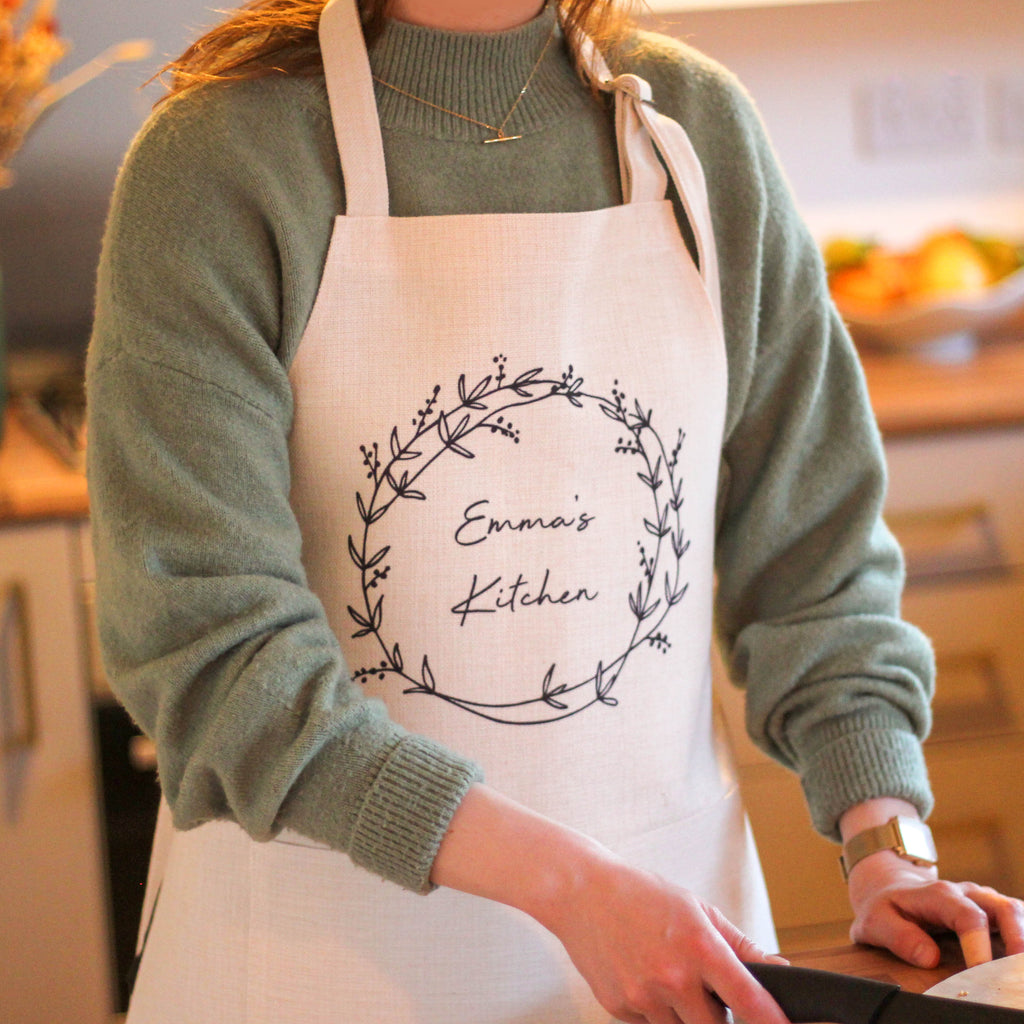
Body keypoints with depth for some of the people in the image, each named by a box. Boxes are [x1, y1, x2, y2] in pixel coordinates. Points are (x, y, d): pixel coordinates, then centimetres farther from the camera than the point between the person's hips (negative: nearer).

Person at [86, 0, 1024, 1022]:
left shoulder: (697, 126, 0)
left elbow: (813, 547, 4)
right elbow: (206, 641, -20)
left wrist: (886, 850, -8)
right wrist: (567, 881, -25)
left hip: (666, 889, 4)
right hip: (337, 930, -3)